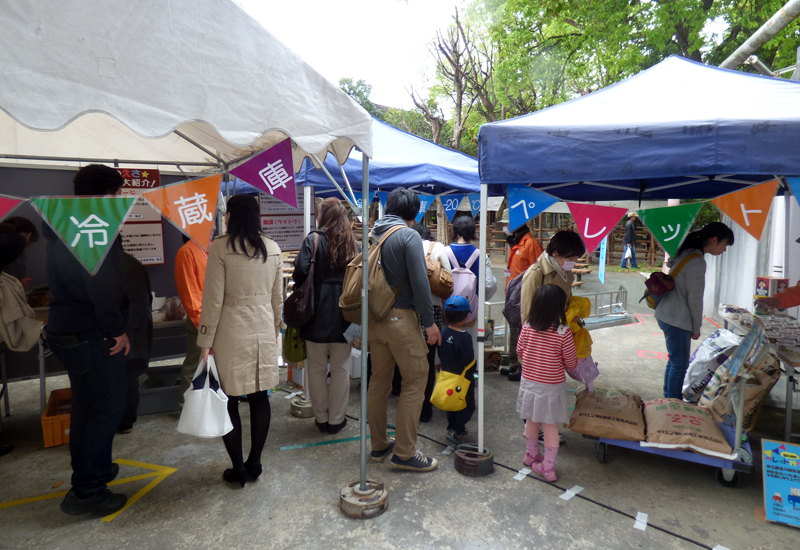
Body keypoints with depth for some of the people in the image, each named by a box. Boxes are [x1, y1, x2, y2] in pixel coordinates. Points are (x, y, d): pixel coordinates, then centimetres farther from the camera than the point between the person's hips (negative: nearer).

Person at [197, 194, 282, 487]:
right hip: (264, 331, 4)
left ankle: (238, 467, 18)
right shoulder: (273, 249, 4)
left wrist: (206, 341, -2)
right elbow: (277, 298, 9)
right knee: (260, 398, 12)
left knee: (229, 401, 9)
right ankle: (255, 463, 23)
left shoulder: (220, 248, -9)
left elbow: (213, 299, -9)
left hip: (232, 333, -4)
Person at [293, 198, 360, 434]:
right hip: (345, 313, 3)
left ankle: (321, 417, 21)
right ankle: (336, 419, 18)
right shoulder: (354, 244, 5)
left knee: (317, 368, 11)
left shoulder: (314, 239, -6)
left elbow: (301, 271, -15)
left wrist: (300, 290, 4)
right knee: (341, 369, 11)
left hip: (318, 311, -2)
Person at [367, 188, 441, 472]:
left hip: (375, 317, 7)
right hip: (401, 318, -7)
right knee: (415, 382, 4)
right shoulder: (408, 235, -11)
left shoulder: (372, 234, 9)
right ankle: (404, 452, 9)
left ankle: (379, 445, 27)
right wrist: (429, 321, -9)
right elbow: (419, 282, -16)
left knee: (378, 382, 15)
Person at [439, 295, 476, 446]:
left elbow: (440, 354, 4)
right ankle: (456, 431, 0)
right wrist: (472, 372, -5)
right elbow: (469, 360, -24)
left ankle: (453, 427, 30)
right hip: (463, 379, -7)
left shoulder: (443, 332, -5)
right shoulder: (464, 337, -26)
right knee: (468, 406, 8)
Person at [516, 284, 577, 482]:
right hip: (552, 386, -4)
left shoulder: (527, 326, -11)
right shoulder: (563, 332, -22)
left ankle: (532, 455, 40)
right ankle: (548, 466, 20)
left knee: (531, 421, 21)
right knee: (551, 426, 10)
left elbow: (520, 351, 3)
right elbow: (571, 363, -12)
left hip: (529, 382, 4)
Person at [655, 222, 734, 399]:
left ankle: (668, 399, 30)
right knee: (680, 365, 1)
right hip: (676, 320, -10)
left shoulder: (686, 254, 12)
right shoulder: (697, 262, -18)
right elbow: (695, 298, -15)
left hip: (666, 315, 10)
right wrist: (696, 327, -3)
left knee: (674, 361, 19)